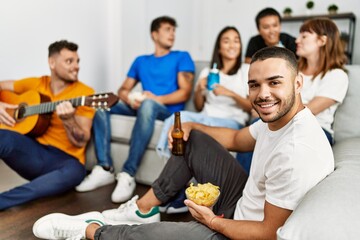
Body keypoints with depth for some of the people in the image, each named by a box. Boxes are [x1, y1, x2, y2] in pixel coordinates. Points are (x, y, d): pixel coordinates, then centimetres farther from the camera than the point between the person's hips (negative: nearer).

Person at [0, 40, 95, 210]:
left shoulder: (85, 93, -3)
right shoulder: (36, 84, 10)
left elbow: (81, 142, -6)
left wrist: (68, 120, -26)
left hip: (64, 158, -2)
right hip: (32, 153, 2)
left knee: (75, 172, -38)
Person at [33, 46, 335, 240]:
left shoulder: (295, 152, -34)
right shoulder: (276, 118, -4)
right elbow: (237, 138, 13)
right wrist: (189, 127, 0)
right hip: (245, 206, 9)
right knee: (194, 139, 4)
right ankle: (142, 209, 12)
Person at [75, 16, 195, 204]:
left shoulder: (182, 57, 10)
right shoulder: (141, 61, 22)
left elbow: (185, 92, -3)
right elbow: (123, 90, 15)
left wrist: (157, 98, -17)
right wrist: (130, 99, -10)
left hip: (168, 111, -4)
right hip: (142, 107, 5)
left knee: (148, 105, -38)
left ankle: (128, 174, -37)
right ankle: (105, 169, -22)